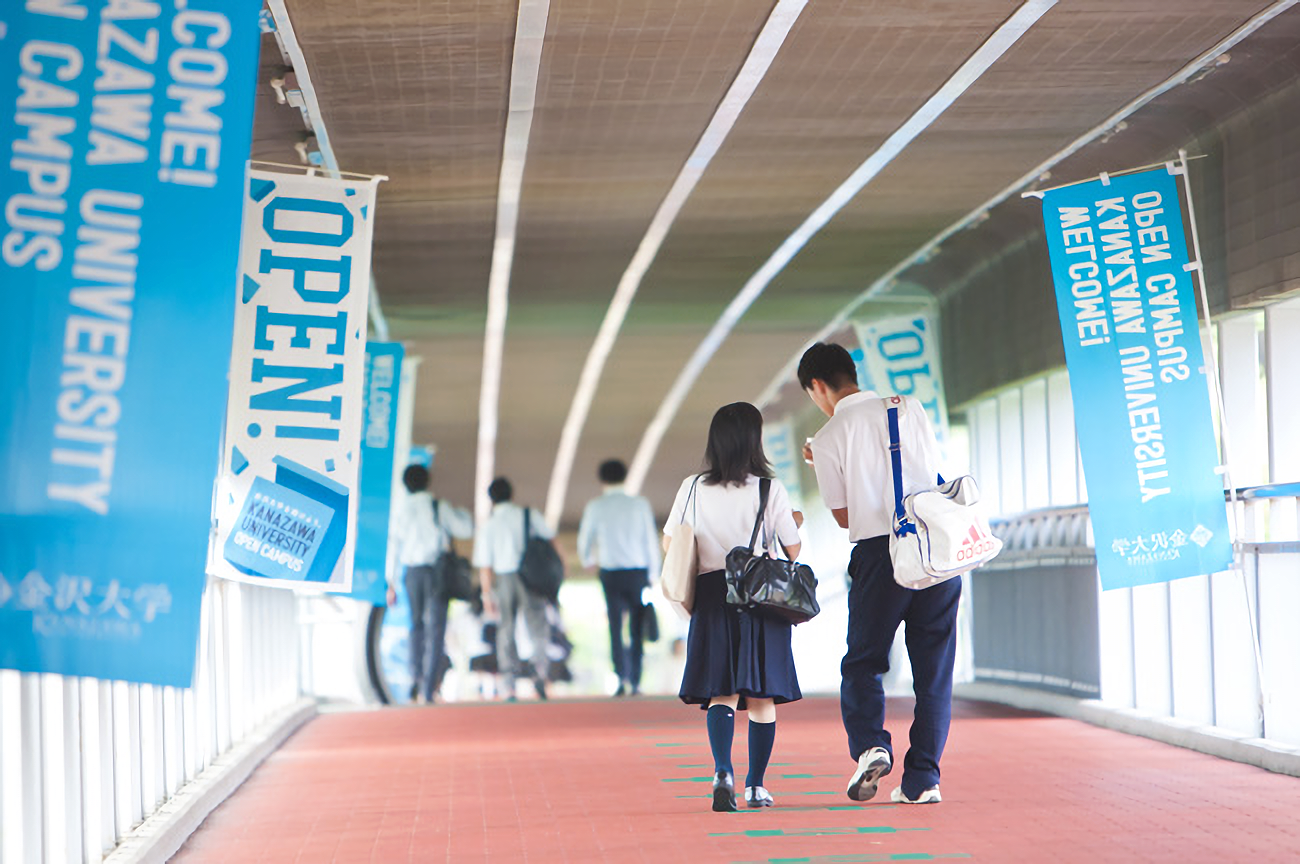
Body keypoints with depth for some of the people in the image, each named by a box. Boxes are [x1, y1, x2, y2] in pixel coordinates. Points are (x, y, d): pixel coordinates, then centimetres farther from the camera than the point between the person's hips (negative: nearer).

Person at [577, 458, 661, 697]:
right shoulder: (640, 504, 0)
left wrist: (588, 561, 33)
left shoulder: (595, 507, 0)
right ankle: (635, 681, 9)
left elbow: (584, 541, 10)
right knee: (637, 628, 9)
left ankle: (622, 677, -11)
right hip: (638, 572, 0)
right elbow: (651, 541, 1)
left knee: (616, 627, 4)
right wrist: (654, 575, 10)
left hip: (611, 574, 0)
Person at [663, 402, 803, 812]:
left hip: (712, 597, 1)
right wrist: (794, 522, 20)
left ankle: (723, 771, -22)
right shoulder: (771, 490, -6)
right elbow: (793, 550, -1)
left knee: (721, 693, 0)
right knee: (761, 697, 7)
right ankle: (755, 786, 10)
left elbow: (669, 545, 5)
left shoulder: (693, 489, 1)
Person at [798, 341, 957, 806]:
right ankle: (922, 779, 5)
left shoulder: (828, 439, -1)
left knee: (862, 662, 12)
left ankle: (870, 745, -12)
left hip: (879, 553, -3)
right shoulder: (909, 407, 8)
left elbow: (844, 517, 4)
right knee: (933, 669, 8)